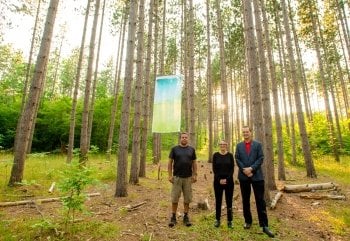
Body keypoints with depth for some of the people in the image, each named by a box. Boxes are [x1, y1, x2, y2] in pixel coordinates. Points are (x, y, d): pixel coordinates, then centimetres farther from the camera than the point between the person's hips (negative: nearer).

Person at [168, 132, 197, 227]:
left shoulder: (191, 149, 6)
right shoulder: (174, 149, 0)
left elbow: (194, 163, 9)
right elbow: (170, 162, 1)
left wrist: (195, 175, 2)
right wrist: (170, 175, -5)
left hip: (188, 177, 2)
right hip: (177, 177, -1)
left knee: (187, 198, 9)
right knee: (174, 198, 4)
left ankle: (186, 217, 24)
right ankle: (173, 217, 18)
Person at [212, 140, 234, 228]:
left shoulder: (230, 155, 1)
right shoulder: (215, 155, 0)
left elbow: (232, 169, -2)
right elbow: (214, 169, -2)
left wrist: (227, 179, -12)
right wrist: (219, 179, -11)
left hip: (229, 180, 0)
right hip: (218, 181, 0)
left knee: (229, 201, 5)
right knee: (218, 201, 7)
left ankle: (229, 221, 18)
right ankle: (217, 220, 21)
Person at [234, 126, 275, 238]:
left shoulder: (258, 144, 3)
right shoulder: (239, 146, 8)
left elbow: (261, 158, -5)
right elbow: (237, 159, 1)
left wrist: (251, 168, -16)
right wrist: (244, 170, -11)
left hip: (257, 175, -2)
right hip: (243, 176, 2)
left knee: (260, 200, 0)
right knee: (245, 200, 11)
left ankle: (264, 225, 7)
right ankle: (248, 221, 25)